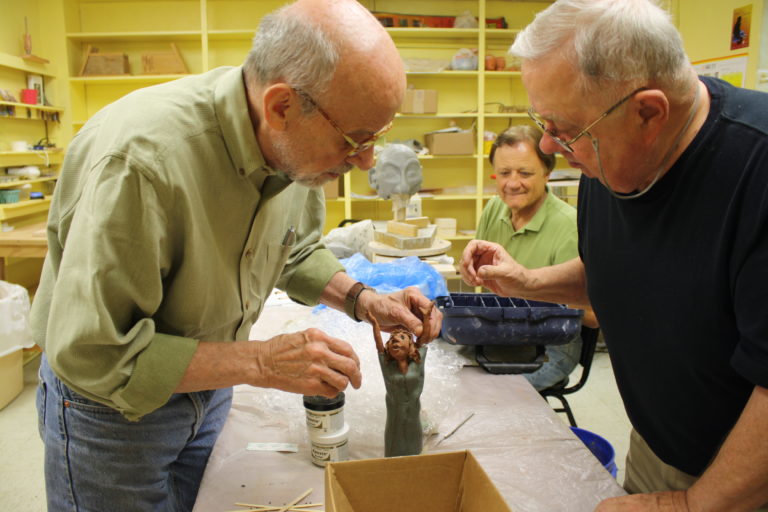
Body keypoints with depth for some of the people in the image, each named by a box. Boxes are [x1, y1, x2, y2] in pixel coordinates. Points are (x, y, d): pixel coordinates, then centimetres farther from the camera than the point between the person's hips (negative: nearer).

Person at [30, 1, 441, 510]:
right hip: (110, 402, -5)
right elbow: (90, 352, -31)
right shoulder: (140, 159, -36)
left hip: (208, 385, 6)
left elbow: (297, 251, 5)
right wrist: (260, 362, -32)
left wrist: (362, 300, -12)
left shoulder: (297, 144, -14)